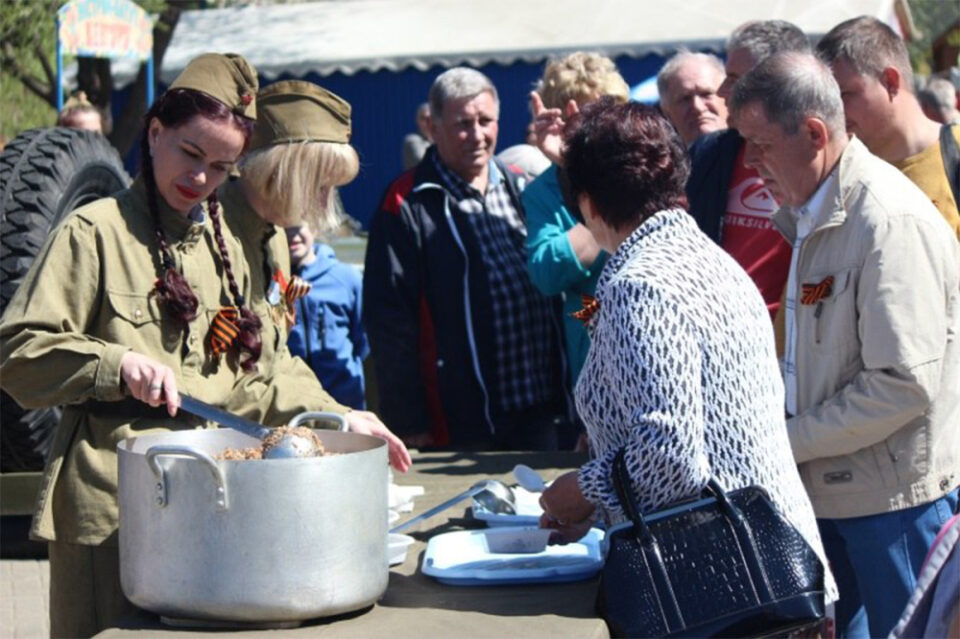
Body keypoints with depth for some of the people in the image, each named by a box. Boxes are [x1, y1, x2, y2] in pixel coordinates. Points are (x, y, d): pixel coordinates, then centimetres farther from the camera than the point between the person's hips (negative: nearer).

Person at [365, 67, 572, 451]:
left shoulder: (521, 189, 13)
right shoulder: (408, 206, -6)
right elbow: (389, 322, -8)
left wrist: (561, 396, 13)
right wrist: (409, 424, -12)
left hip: (537, 408, 6)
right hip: (461, 423, -5)